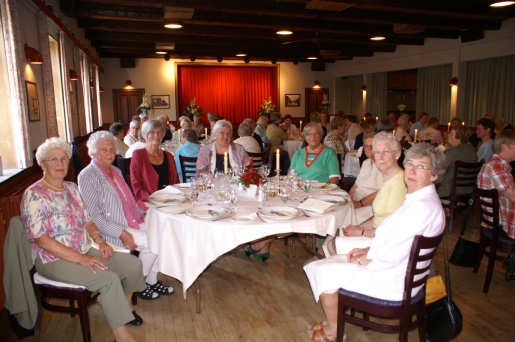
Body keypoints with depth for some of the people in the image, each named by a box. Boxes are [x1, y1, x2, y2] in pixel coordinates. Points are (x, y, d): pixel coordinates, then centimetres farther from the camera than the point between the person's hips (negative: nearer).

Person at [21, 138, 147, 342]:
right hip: (54, 260, -7)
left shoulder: (72, 188, 9)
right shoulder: (34, 195, -13)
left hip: (85, 250, 7)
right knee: (109, 278, -28)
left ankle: (125, 305, 20)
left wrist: (99, 240, -5)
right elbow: (42, 240, -19)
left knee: (133, 264, -7)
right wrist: (80, 258, -24)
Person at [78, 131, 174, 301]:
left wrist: (141, 213, 6)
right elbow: (93, 216, -18)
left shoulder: (116, 171, 14)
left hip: (131, 222, 8)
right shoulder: (87, 177, -12)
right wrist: (121, 233, -23)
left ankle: (152, 281, 5)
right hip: (110, 230, -8)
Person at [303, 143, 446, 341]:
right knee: (323, 265, 11)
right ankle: (335, 319, 22)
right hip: (393, 268, 10)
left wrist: (362, 260, -10)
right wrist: (366, 250, 2)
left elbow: (390, 257, -27)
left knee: (322, 272, -4)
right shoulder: (418, 199, 6)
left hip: (392, 280, -10)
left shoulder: (424, 207, -27)